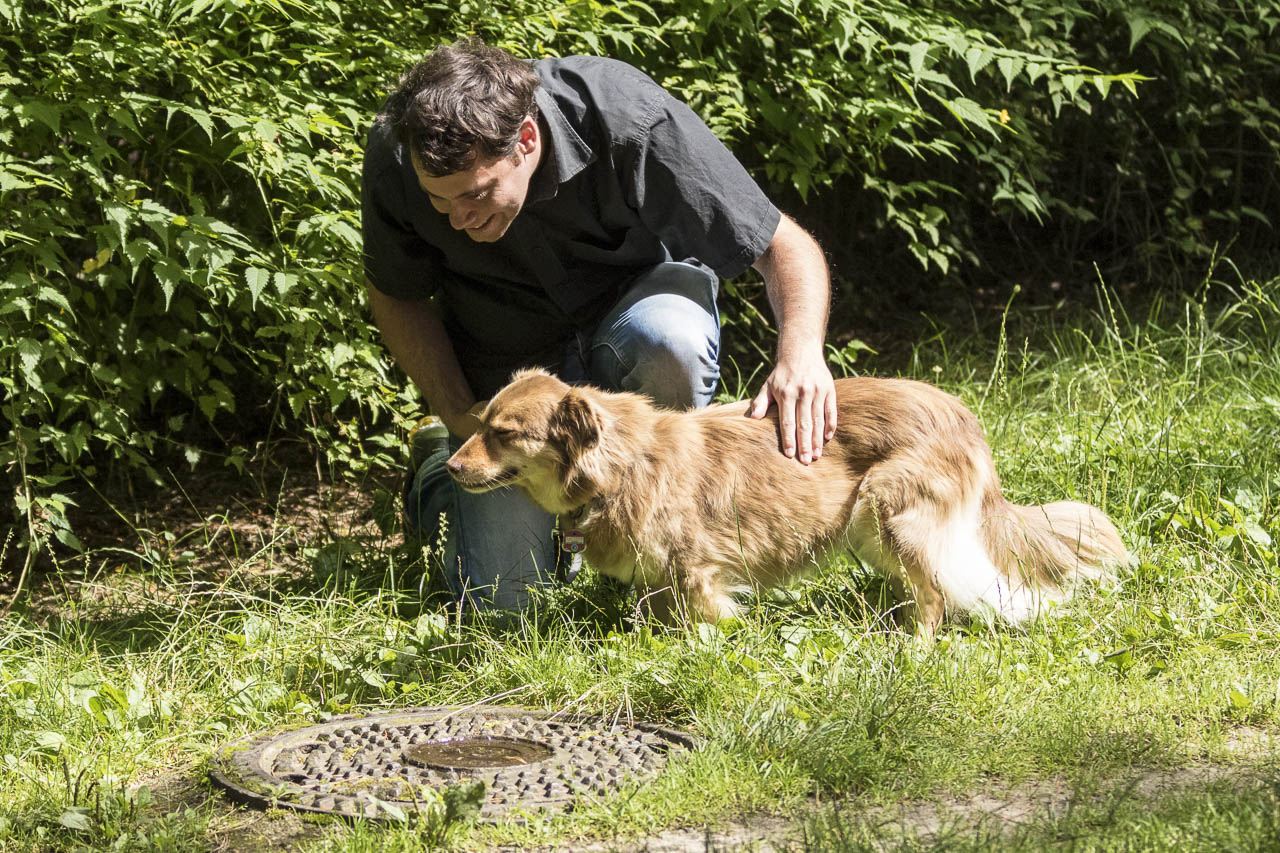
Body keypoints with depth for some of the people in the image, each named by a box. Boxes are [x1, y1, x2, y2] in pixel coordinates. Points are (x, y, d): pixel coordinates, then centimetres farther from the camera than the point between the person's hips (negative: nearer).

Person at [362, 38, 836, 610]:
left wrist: (801, 353, -45)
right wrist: (456, 410, -15)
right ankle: (440, 481, 26)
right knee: (504, 594, -9)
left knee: (666, 335, -39)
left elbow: (786, 247, -26)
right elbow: (395, 294, -4)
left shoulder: (627, 117, -32)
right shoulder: (396, 151, -25)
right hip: (509, 364, 1)